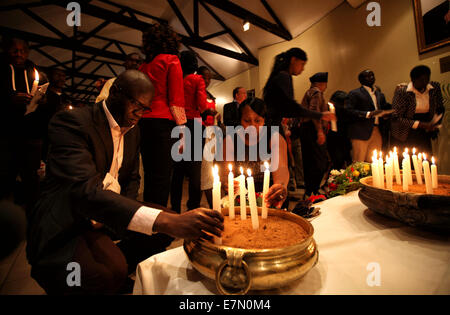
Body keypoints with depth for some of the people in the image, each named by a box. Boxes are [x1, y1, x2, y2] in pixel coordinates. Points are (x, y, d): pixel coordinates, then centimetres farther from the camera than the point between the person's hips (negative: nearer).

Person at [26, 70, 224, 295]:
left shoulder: (133, 131, 6)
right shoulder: (71, 121, -19)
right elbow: (84, 189, -34)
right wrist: (164, 221, -46)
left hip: (111, 215, 8)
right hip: (66, 222, -7)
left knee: (169, 221, -2)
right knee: (111, 271, -32)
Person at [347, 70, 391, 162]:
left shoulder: (380, 94, 22)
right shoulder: (354, 93, 1)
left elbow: (386, 109, 28)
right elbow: (350, 111, -11)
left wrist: (386, 115, 5)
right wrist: (369, 114, -19)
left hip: (378, 133, 6)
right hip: (361, 133, -6)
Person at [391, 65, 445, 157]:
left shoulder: (435, 88, 2)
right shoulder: (402, 91, -13)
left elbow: (440, 109, 17)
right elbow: (396, 117, -16)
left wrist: (435, 124, 1)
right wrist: (419, 124, -20)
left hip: (424, 136, 5)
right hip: (404, 138, -4)